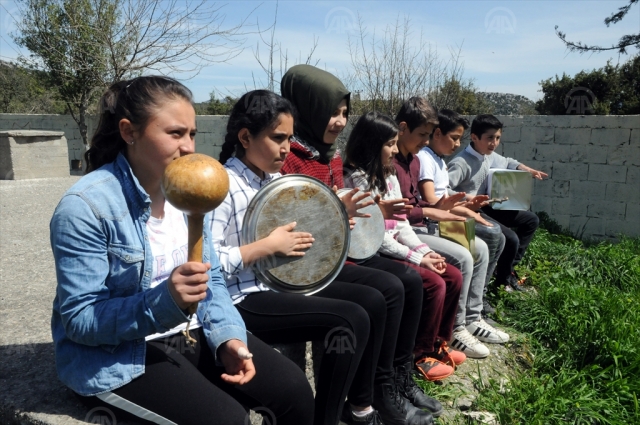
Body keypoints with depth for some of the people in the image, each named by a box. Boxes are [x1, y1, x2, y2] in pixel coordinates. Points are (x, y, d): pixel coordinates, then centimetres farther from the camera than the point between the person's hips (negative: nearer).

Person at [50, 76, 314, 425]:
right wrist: (163, 302, -33)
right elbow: (79, 320, -18)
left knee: (294, 390, -7)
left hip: (189, 333, 6)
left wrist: (228, 337, -13)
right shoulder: (85, 206, -18)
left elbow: (211, 279, 3)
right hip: (116, 355, -5)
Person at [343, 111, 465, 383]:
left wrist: (425, 250, -3)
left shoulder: (389, 177, 12)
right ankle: (420, 353, 1)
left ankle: (437, 343, 16)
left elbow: (402, 225, 12)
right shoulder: (358, 180, -16)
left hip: (394, 249, 9)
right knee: (434, 284, -20)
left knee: (454, 277, 0)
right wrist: (417, 258, -16)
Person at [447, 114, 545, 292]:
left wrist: (526, 169, 6)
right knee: (511, 239, -23)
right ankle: (503, 280, 8)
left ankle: (509, 268, 18)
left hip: (486, 208, 10)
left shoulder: (489, 155, 3)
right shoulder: (461, 163, -24)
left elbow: (507, 162, 24)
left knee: (531, 220, 13)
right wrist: (467, 199, -40)